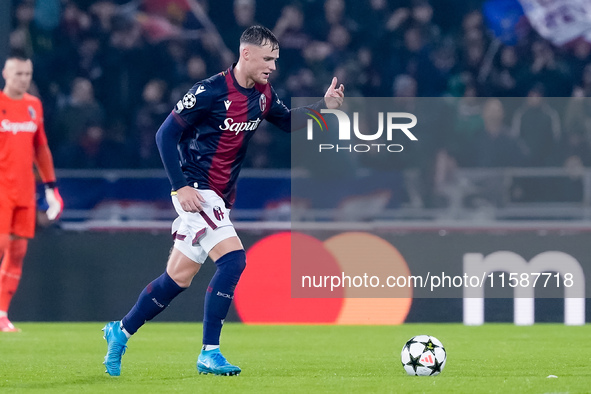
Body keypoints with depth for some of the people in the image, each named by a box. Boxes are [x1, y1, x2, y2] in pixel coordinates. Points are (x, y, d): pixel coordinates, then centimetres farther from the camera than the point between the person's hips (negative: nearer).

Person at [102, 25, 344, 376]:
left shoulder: (263, 95, 4)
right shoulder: (210, 92, -18)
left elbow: (288, 121, 21)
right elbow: (166, 134, -14)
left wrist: (324, 106, 4)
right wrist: (180, 186, -19)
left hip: (221, 198, 8)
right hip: (197, 191, -8)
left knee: (179, 278, 10)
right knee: (233, 258, -21)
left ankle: (120, 332, 26)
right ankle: (209, 353, -16)